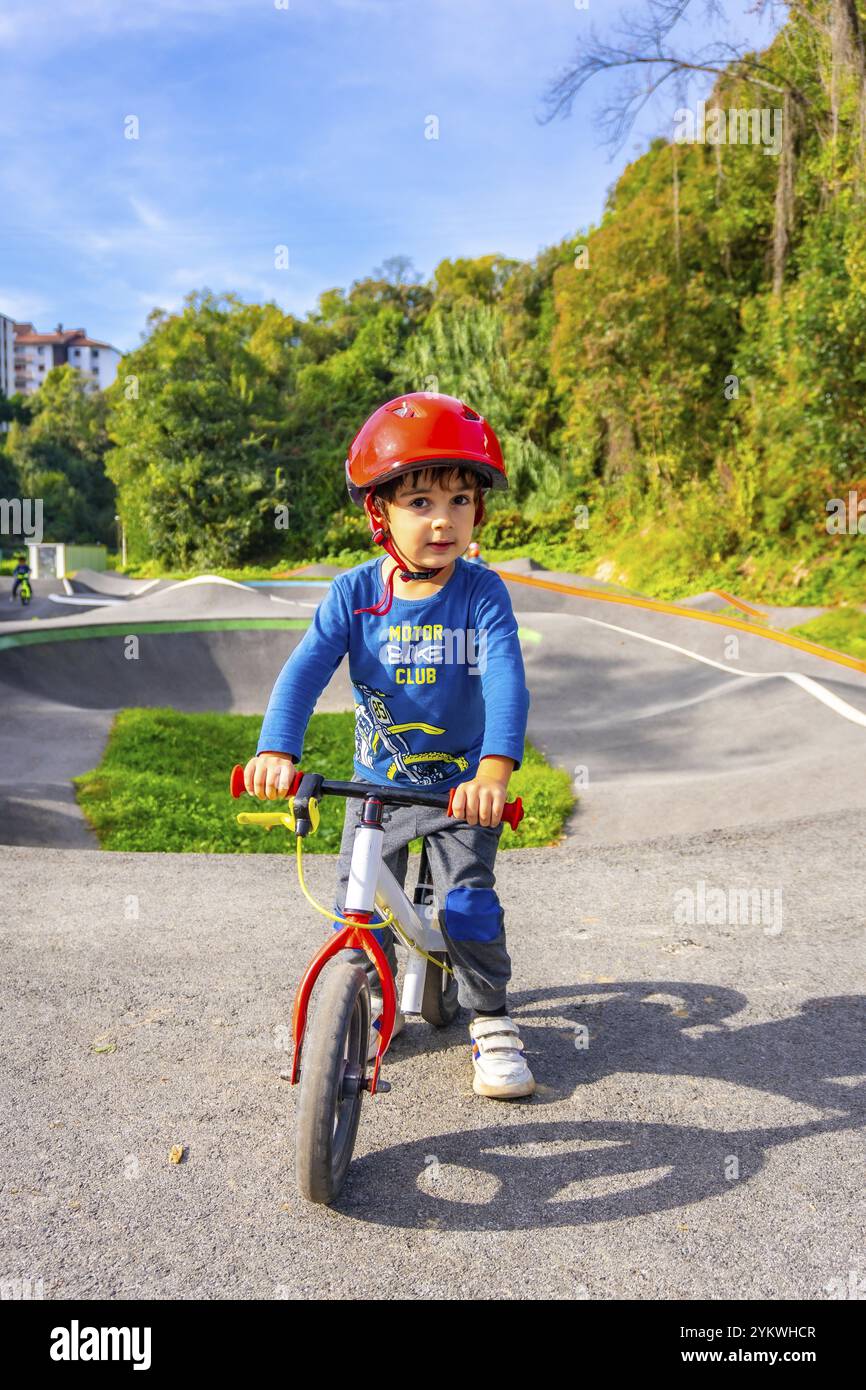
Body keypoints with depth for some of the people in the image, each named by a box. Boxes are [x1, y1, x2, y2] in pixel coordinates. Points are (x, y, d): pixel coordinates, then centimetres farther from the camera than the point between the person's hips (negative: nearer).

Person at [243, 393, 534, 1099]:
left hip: (464, 783, -2)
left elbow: (506, 680, -28)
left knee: (469, 901, -6)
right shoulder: (354, 592, -12)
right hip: (376, 782, 2)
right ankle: (374, 1003, 33)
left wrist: (496, 768, -44)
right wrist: (276, 750, -36)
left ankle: (491, 1021, 16)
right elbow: (305, 670, -20)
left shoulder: (483, 593, -16)